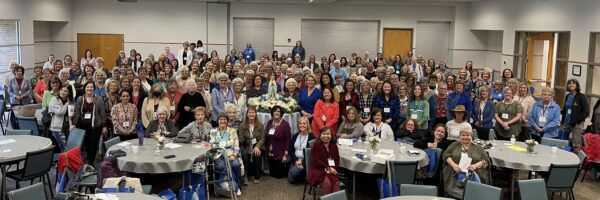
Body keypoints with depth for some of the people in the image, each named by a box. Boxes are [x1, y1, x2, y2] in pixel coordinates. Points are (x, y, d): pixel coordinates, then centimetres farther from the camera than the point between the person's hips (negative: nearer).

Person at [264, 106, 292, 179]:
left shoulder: (285, 124, -11)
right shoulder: (269, 122, 5)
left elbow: (288, 140, -12)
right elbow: (266, 137, 10)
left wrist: (286, 154, -15)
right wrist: (266, 148, 7)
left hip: (280, 154, -5)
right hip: (270, 153, 5)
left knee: (279, 175, 0)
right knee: (272, 174, 8)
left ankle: (287, 168, 26)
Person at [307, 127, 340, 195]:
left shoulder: (334, 146, 11)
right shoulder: (316, 146, -4)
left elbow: (337, 160, 10)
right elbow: (315, 161, -10)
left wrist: (332, 169, -11)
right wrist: (328, 168, -16)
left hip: (331, 171, 4)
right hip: (318, 170, -4)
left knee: (336, 183, -27)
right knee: (327, 183, -32)